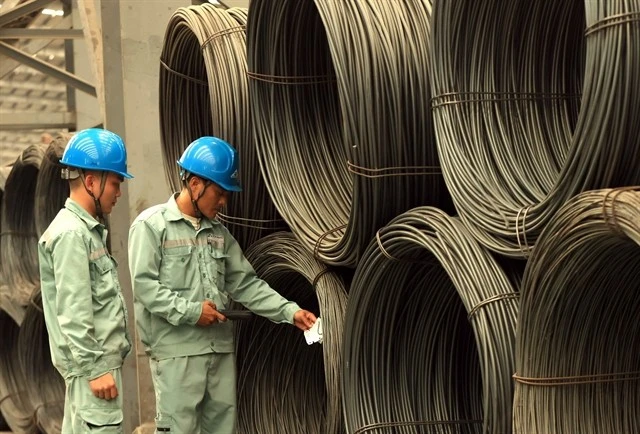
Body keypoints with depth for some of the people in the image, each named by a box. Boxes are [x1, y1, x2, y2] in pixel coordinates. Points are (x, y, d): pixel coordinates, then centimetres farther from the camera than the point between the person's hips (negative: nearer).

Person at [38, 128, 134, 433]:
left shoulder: (87, 230, 16)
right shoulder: (71, 234, -14)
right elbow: (73, 313, -19)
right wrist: (94, 369, -20)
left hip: (100, 359, 10)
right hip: (92, 363, -10)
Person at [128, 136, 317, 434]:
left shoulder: (218, 232, 15)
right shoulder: (151, 225, -5)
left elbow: (245, 284, 13)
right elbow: (143, 284, -13)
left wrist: (290, 312, 3)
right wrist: (190, 311, -16)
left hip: (220, 348, 7)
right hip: (176, 351, -7)